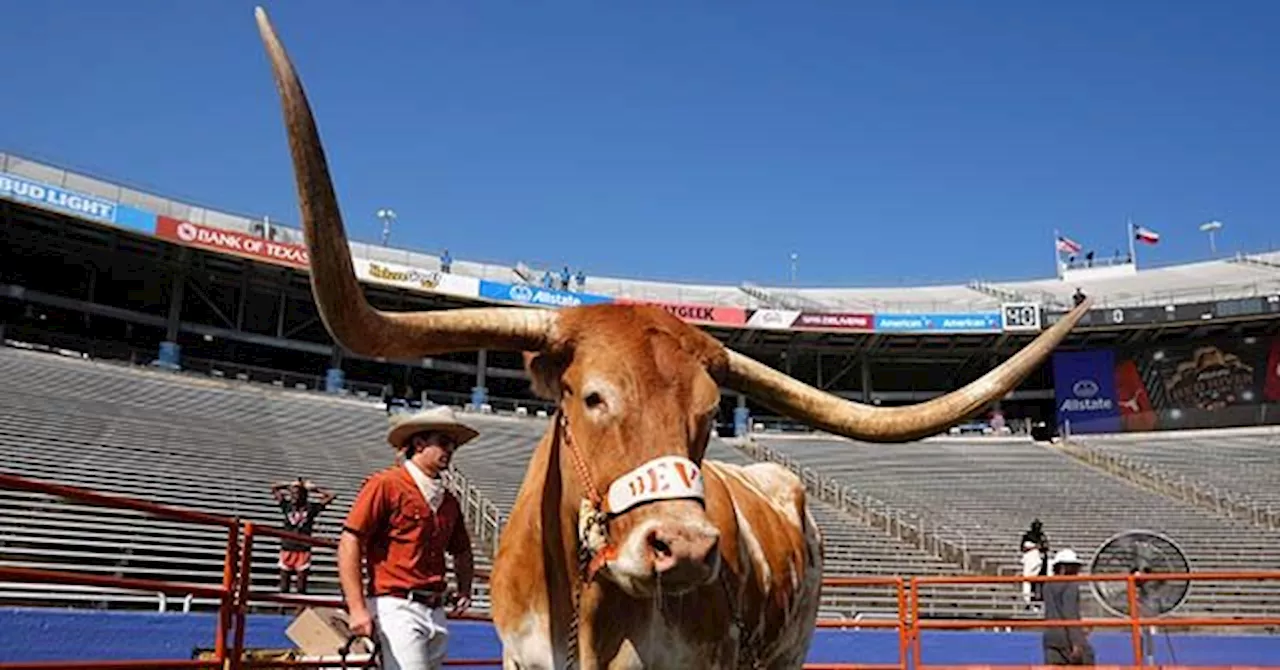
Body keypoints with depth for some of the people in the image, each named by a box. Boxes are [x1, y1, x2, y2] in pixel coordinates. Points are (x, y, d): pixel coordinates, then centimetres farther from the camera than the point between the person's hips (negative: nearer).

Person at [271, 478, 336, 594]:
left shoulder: (311, 507, 1)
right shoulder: (287, 505, 7)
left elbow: (331, 496, 1)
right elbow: (274, 487, 16)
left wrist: (313, 488, 6)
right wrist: (290, 484, 13)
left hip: (303, 550, -2)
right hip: (287, 549, 2)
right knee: (284, 586, 4)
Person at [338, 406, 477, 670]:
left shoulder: (448, 500, 15)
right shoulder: (386, 485, -4)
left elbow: (462, 551, 30)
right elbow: (349, 544, -10)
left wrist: (465, 589, 10)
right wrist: (357, 609, -17)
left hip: (436, 613, 7)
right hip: (396, 608, -7)